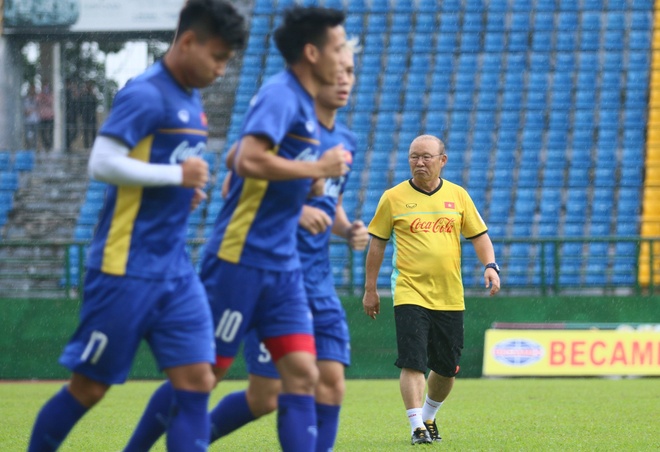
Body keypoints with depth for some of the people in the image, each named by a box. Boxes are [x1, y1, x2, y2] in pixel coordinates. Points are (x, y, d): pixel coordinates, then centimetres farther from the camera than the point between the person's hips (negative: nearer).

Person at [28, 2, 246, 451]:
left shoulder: (192, 102, 14)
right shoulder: (147, 95, -13)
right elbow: (103, 162, -22)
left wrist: (188, 190, 7)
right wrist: (177, 175, -16)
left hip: (176, 272, 8)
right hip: (126, 270, -8)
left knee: (197, 380, -3)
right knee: (90, 386, 2)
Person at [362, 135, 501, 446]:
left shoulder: (457, 195, 7)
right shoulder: (393, 198, 1)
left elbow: (479, 236, 11)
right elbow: (377, 244, 7)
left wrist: (490, 265, -8)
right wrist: (370, 290, 6)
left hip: (450, 297, 3)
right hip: (409, 294, -3)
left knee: (447, 368, 9)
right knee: (413, 362, -16)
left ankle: (428, 416, 31)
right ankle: (417, 427, -13)